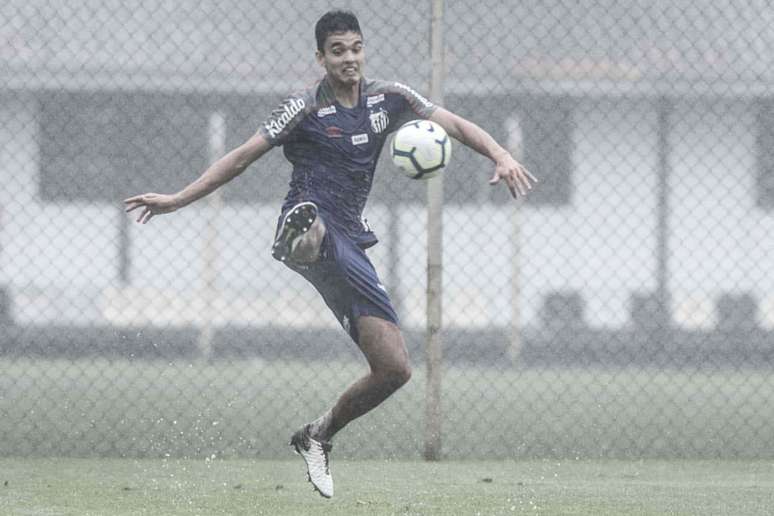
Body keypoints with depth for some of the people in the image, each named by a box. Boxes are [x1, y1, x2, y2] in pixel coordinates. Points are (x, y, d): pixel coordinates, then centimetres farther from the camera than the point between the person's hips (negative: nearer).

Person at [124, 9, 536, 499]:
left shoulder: (388, 98, 11)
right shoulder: (306, 108, -1)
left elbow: (455, 124, 12)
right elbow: (243, 156, 1)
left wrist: (502, 156, -7)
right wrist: (177, 199, -5)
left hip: (349, 244, 5)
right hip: (309, 220, -5)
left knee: (395, 369, 0)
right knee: (313, 223, -47)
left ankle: (318, 436, 19)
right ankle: (300, 239, -85)